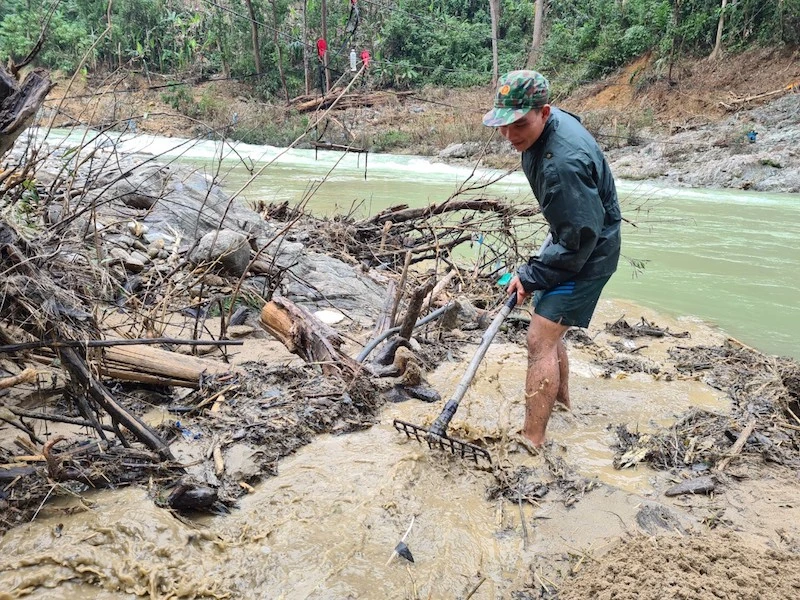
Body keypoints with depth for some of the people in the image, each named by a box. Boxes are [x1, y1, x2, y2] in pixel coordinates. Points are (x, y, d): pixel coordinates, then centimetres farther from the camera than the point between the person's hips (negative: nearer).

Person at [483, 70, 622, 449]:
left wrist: (531, 277, -17)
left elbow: (580, 239, -29)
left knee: (540, 340, -13)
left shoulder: (563, 163, -35)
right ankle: (560, 397, 44)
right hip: (570, 240, 10)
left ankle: (532, 440, -8)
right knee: (550, 329, 22)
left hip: (587, 255, -10)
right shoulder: (547, 124, -4)